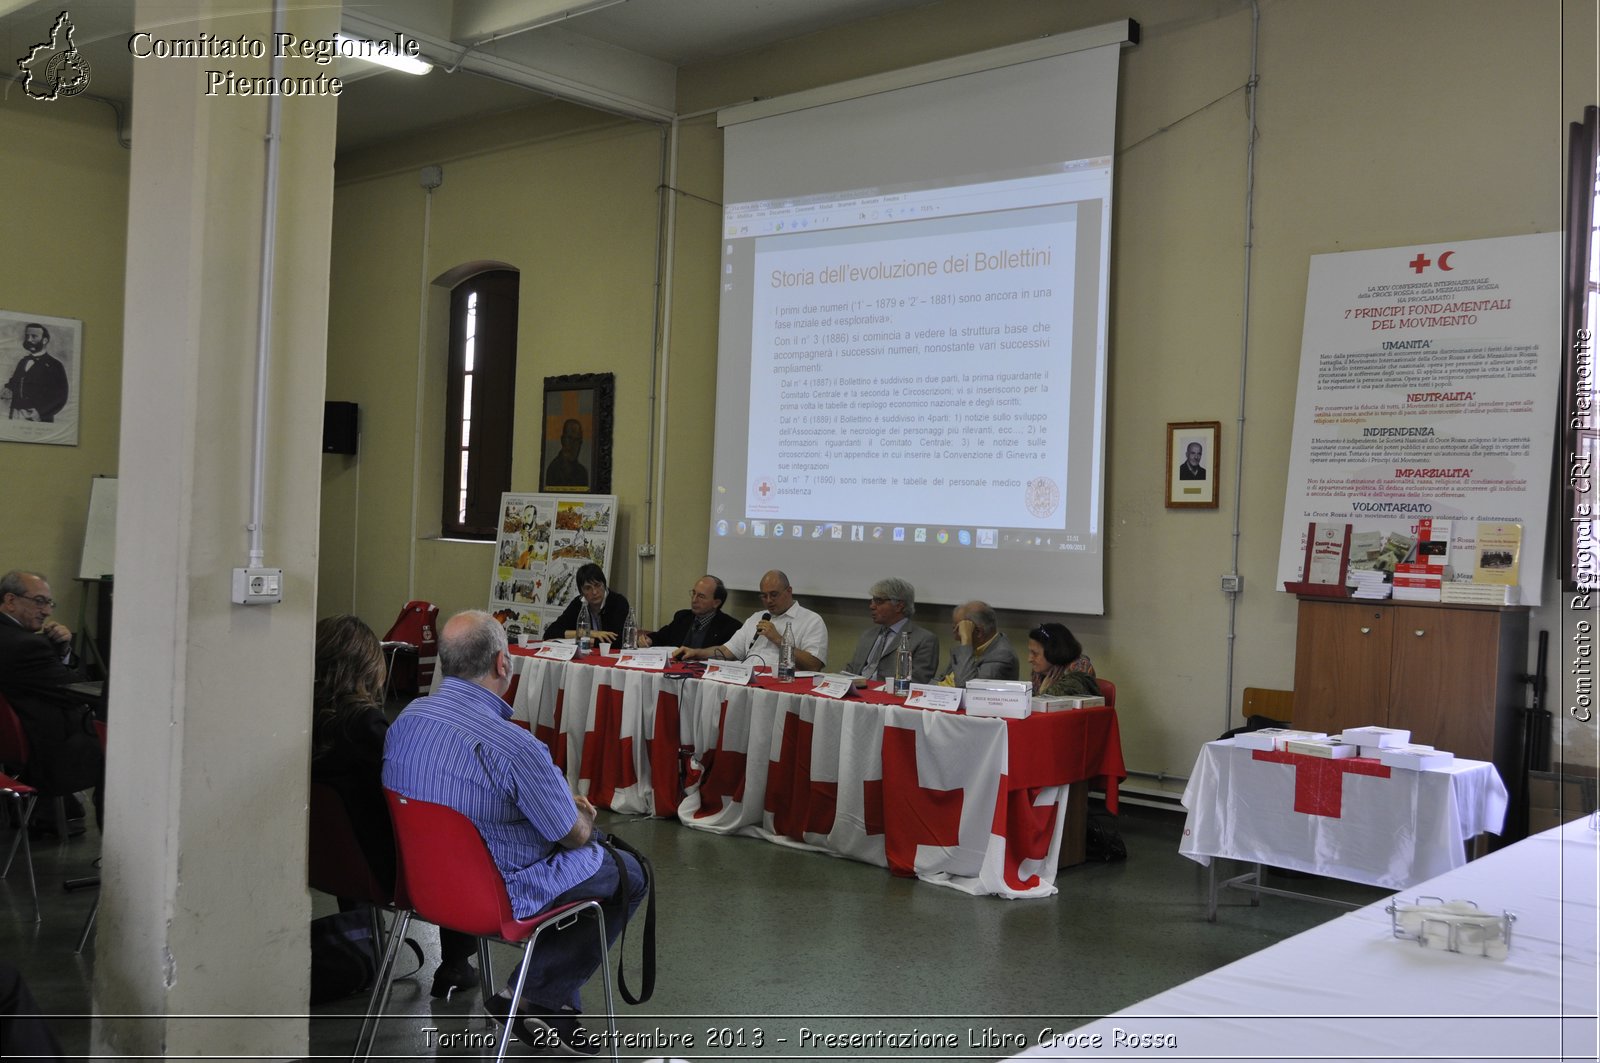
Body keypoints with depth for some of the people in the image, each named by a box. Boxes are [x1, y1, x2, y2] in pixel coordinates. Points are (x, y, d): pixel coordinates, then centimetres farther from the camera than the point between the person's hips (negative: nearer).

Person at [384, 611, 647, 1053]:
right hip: (497, 893, -8)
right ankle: (533, 997, 16)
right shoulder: (514, 747, -31)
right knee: (630, 875, 13)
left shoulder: (407, 718, -6)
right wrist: (584, 817, 9)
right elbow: (573, 836, -17)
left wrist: (564, 801, 11)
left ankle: (556, 1003, 29)